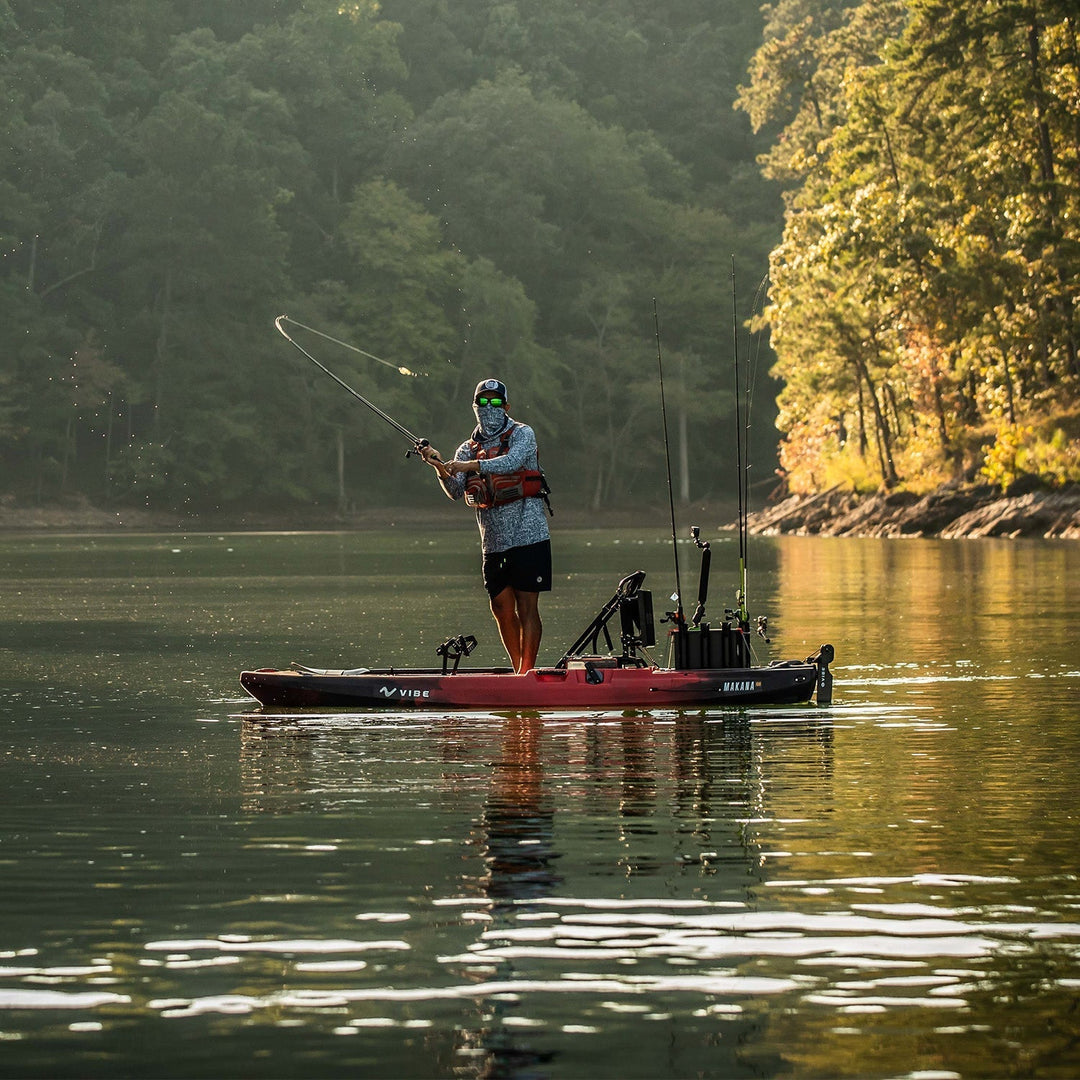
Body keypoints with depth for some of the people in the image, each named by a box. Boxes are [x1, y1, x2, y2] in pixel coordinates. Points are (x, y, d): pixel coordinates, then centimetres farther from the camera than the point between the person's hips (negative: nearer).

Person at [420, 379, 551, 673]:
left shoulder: (522, 434, 0)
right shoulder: (468, 449, 14)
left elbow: (512, 461, -21)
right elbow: (456, 491, 1)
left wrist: (472, 466, -31)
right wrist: (440, 468, -19)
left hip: (528, 536, -5)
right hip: (493, 542, 5)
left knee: (526, 607, -7)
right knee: (502, 609, 6)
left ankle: (527, 673, -6)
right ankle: (519, 672, 17)